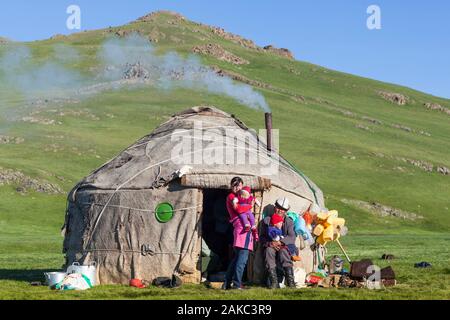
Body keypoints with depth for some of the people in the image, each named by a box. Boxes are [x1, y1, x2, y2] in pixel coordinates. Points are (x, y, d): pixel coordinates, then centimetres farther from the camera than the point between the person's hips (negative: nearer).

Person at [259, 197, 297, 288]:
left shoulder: (289, 222, 12)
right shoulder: (266, 220, 14)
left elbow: (292, 238, -3)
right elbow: (261, 237, 6)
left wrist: (280, 242, -20)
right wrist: (269, 243, -16)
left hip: (284, 247, -1)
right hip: (270, 247, 1)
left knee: (283, 251, -36)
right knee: (269, 250, -35)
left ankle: (290, 281, -38)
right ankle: (274, 282, -37)